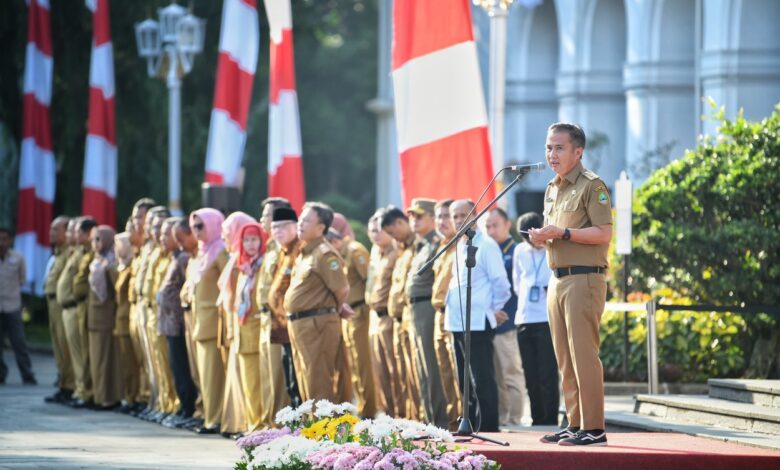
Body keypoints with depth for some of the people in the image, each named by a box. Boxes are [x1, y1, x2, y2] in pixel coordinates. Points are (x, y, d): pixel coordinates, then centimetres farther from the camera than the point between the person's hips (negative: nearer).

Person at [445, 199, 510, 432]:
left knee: (483, 380, -8)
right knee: (465, 381, 13)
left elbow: (500, 283, -10)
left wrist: (492, 308, -3)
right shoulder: (459, 246, 17)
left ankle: (488, 429, -7)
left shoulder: (486, 245, -8)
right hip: (457, 323, 9)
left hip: (477, 323, -9)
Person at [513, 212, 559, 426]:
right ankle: (537, 421, 13)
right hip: (524, 319, 5)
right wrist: (525, 300, 14)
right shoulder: (520, 251, 12)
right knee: (531, 377, 7)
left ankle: (550, 422, -4)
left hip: (548, 320, -5)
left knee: (547, 376, -7)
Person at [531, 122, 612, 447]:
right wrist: (542, 237, 8)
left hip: (584, 278, -9)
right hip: (557, 279, 9)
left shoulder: (591, 186, -7)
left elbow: (603, 233, -15)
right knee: (564, 358, 9)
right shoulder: (552, 189, 20)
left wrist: (563, 233, -20)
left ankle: (593, 428, -11)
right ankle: (574, 425, 14)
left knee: (583, 355, -11)